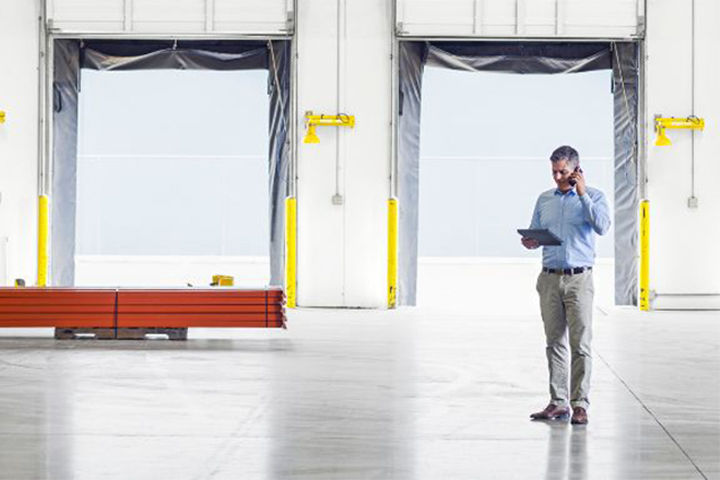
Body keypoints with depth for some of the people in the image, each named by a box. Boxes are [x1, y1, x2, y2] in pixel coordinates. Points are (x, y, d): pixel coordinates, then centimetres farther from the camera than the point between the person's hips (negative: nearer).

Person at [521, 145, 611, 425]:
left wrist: (582, 193, -13)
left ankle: (580, 404, -6)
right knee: (555, 342, 4)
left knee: (580, 344, -7)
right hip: (550, 278, 4)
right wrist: (529, 242, -7)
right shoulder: (544, 200, 15)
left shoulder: (594, 197, 3)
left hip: (579, 279, -4)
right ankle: (558, 403, 7)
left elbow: (602, 227, -14)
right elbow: (535, 234, 17)